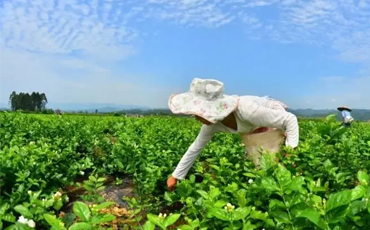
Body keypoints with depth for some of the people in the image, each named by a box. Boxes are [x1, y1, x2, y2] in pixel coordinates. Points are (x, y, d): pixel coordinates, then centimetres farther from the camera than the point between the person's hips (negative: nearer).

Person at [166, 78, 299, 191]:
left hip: (276, 126, -5)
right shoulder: (212, 124, -24)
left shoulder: (246, 110, -44)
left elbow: (290, 119, -33)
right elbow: (195, 148, -8)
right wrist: (175, 176, -4)